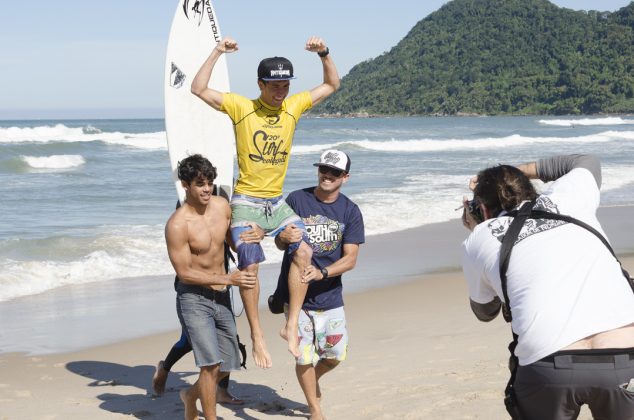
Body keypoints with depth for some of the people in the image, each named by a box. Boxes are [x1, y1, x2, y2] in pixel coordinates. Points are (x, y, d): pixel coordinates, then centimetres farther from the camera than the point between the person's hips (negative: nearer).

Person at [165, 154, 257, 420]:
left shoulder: (222, 206, 0)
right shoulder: (177, 225, -19)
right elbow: (184, 272, -17)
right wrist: (228, 279, -20)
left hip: (221, 297, 7)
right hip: (193, 299, -6)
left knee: (226, 366, 15)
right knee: (211, 363, -18)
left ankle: (191, 395, 41)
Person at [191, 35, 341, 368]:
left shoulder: (293, 107, 6)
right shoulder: (240, 107, -6)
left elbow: (332, 85, 14)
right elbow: (198, 89, -12)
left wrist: (324, 54, 0)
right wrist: (217, 52, -16)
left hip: (277, 202, 4)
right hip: (246, 201, -4)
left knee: (304, 252, -17)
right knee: (250, 265, -16)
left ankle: (291, 326, -10)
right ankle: (257, 336, -4)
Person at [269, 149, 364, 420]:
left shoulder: (350, 211, -3)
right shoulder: (296, 200, -6)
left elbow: (350, 259, -8)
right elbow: (279, 242, -1)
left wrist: (322, 273, -26)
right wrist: (284, 238, -26)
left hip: (330, 295, 2)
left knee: (335, 355, 10)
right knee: (305, 358, 3)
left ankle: (313, 381, 44)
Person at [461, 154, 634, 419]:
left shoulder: (480, 239, 17)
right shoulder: (564, 197, 21)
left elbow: (485, 311, 34)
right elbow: (586, 162, 46)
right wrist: (518, 170, 53)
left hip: (550, 365, -2)